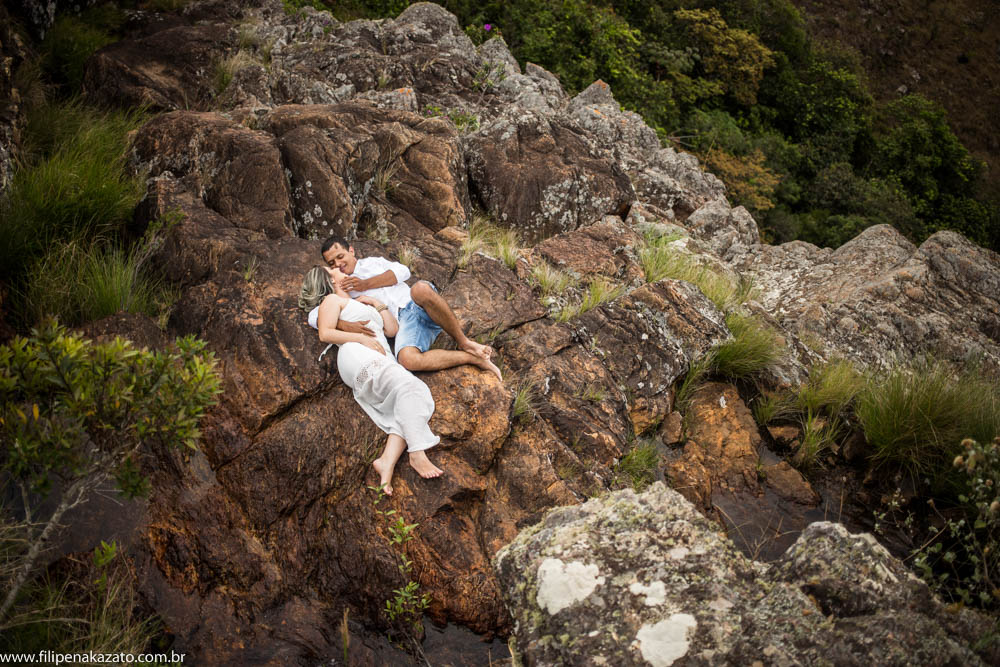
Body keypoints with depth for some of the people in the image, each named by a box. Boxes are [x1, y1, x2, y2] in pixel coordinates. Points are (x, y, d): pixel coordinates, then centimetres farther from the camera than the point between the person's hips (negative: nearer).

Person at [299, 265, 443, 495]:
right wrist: (361, 338, -8)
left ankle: (388, 460, -40)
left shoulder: (362, 303, 42)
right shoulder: (332, 300, 21)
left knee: (420, 399, -22)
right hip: (358, 356, -7)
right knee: (407, 385, -32)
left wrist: (377, 303, 26)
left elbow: (393, 329, 33)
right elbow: (325, 333, 2)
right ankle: (417, 453, -42)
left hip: (383, 360, 7)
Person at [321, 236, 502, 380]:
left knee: (420, 288, -37)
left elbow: (403, 271, 7)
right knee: (407, 359, -36)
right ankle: (472, 358, -25)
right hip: (402, 323, -1)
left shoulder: (371, 263, 25)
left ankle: (464, 342, -23)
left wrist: (365, 285, -2)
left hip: (418, 306, 1)